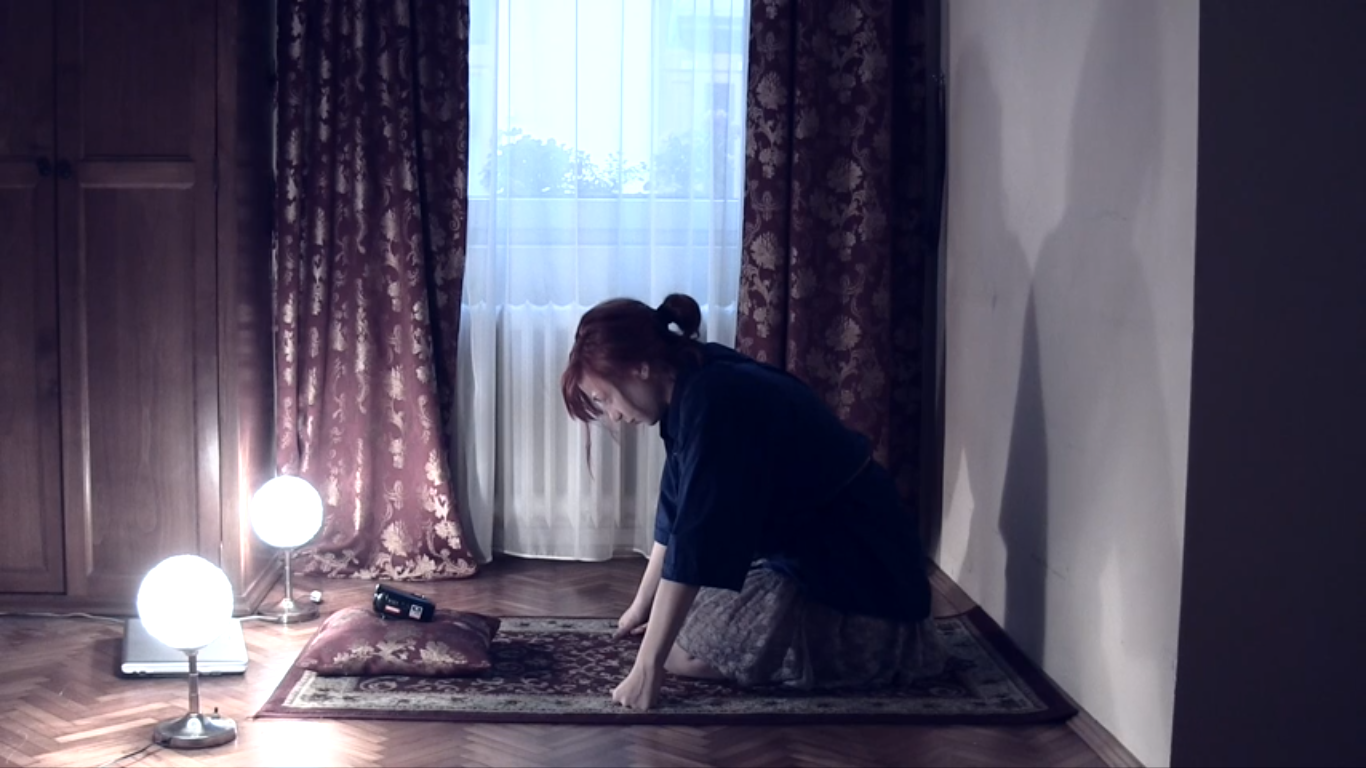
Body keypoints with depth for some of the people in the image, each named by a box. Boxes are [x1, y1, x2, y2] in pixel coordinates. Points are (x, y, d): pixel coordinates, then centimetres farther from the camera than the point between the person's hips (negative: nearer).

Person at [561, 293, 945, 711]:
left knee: (680, 652, -10)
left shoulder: (713, 402, -26)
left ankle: (875, 646, -2)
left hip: (855, 570, -10)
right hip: (812, 550, 10)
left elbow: (694, 545, -28)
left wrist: (648, 667, -24)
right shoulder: (700, 387, 3)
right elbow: (678, 516, 14)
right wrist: (642, 605, 21)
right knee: (679, 624, 16)